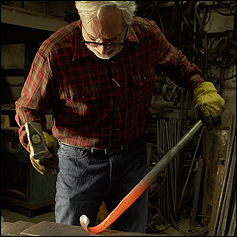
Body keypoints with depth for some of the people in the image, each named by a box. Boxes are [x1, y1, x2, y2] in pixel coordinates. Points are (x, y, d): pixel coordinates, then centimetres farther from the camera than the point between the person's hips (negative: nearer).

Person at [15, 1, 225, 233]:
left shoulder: (148, 34, -11)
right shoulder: (54, 52, -21)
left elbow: (176, 62, 14)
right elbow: (28, 109, -7)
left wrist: (202, 88, -1)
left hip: (133, 156, 3)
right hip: (80, 161, -2)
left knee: (133, 231, 16)